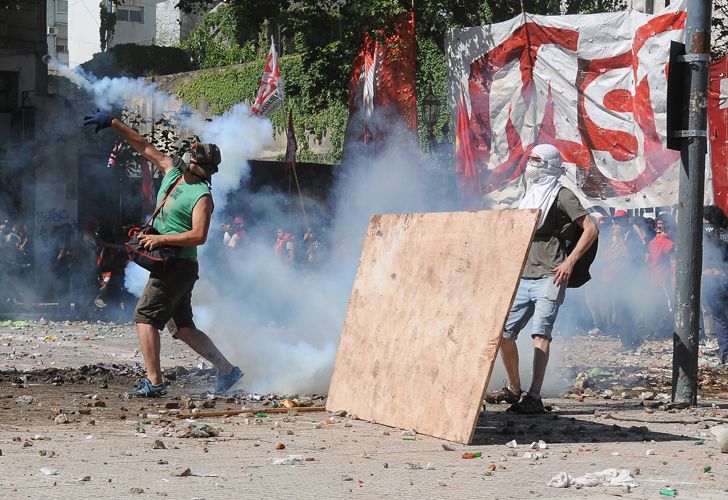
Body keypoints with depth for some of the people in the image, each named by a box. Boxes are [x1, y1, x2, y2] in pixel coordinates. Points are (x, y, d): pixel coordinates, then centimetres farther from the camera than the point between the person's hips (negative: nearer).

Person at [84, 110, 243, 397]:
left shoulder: (202, 196, -15)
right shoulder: (173, 170, 8)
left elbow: (199, 236, -24)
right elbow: (143, 146, 13)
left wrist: (161, 238, -22)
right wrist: (113, 123, 11)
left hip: (178, 266, -9)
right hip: (167, 264, 9)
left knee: (144, 317, -12)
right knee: (182, 327, 12)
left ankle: (154, 382, -14)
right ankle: (227, 370, 16)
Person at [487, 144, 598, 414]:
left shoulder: (562, 196, -2)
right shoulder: (529, 196, 21)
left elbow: (591, 229, -8)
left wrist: (569, 262, -14)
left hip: (549, 278, -8)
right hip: (522, 278, 8)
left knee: (540, 333, -18)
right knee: (503, 332, 6)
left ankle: (534, 397, -24)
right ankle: (513, 389, 22)